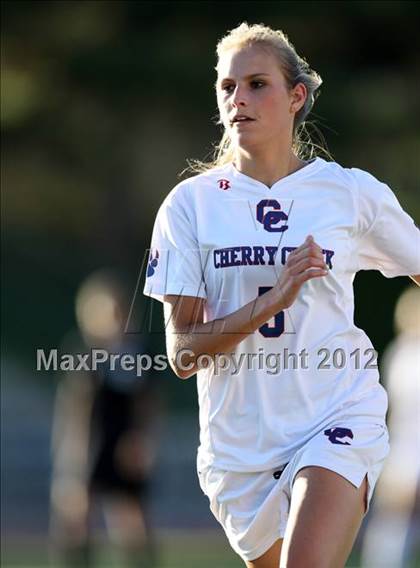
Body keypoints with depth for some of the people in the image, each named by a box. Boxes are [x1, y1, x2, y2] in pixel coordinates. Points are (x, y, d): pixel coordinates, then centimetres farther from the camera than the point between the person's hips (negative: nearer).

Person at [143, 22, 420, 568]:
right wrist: (273, 301, -20)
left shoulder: (355, 192, 0)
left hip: (339, 421, -2)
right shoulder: (191, 203, 0)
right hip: (238, 437, 2)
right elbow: (182, 353, -7)